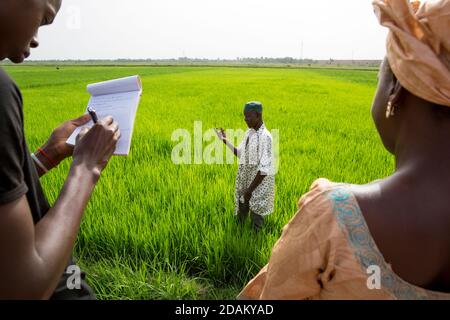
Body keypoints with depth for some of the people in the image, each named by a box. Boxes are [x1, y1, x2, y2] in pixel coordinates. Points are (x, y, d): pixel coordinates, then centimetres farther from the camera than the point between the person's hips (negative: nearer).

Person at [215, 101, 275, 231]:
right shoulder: (249, 132, 4)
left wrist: (250, 190, -20)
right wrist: (225, 141, 5)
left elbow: (264, 169, -22)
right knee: (241, 213, 19)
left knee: (256, 218, 6)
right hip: (245, 180, 8)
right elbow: (241, 154, 15)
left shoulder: (265, 137, -21)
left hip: (259, 184, -7)